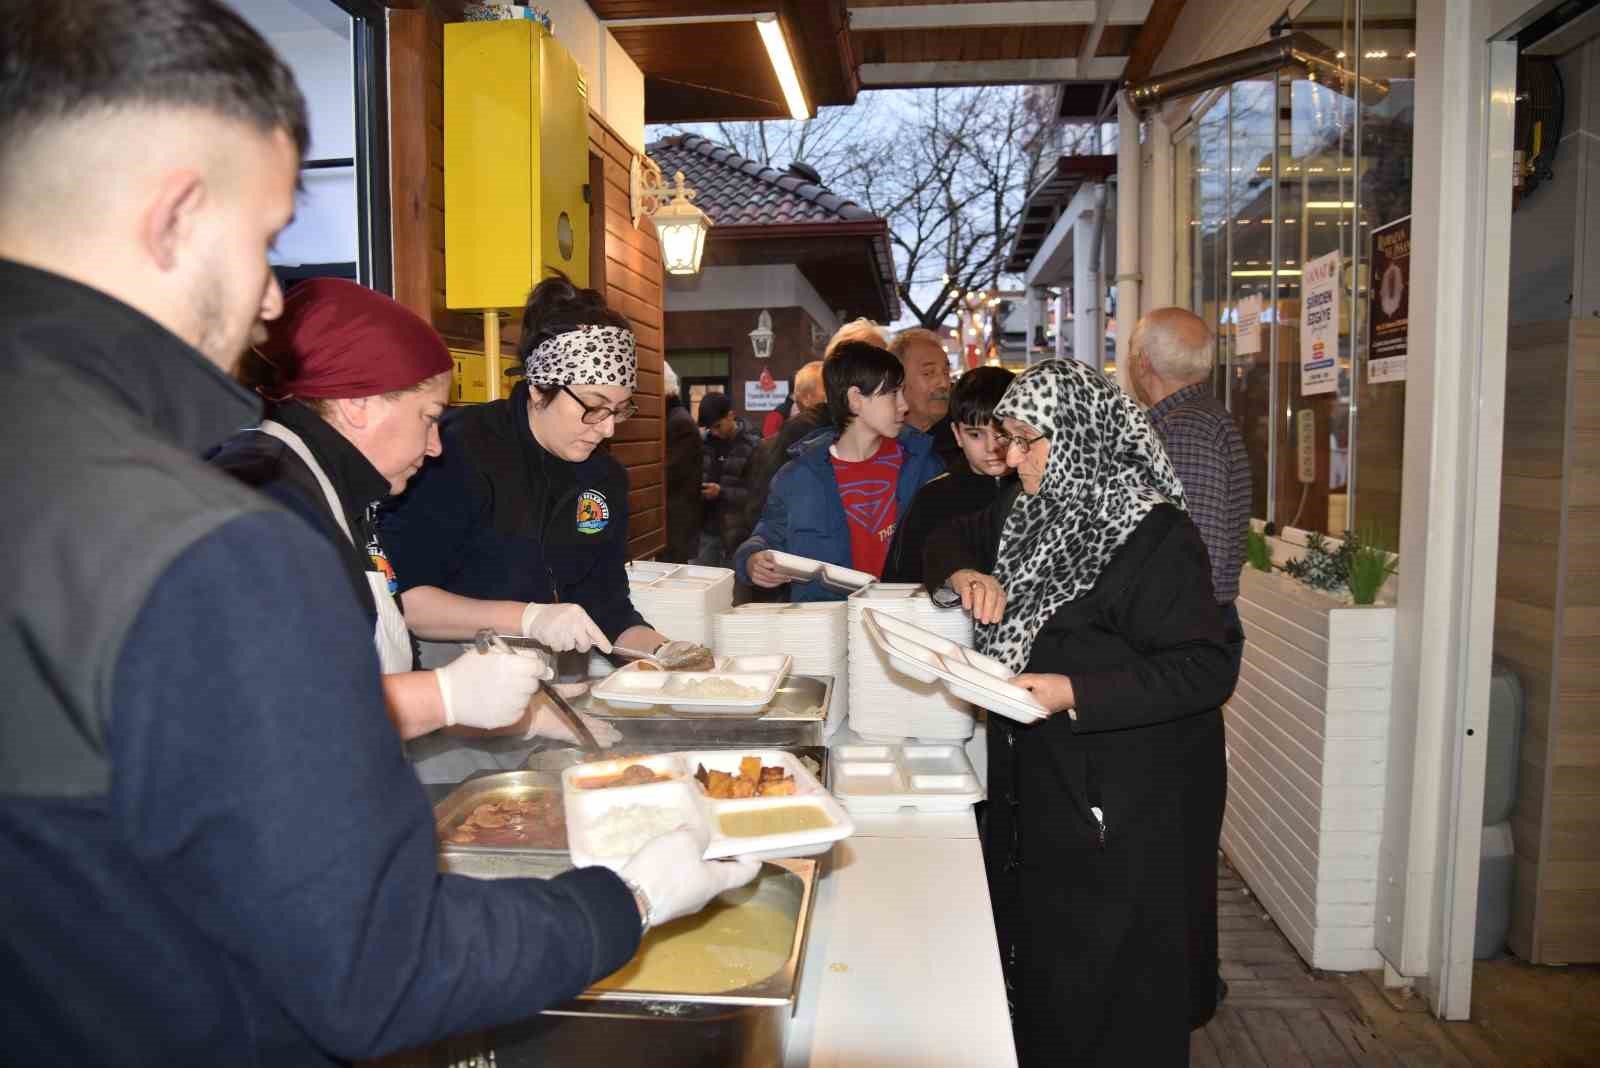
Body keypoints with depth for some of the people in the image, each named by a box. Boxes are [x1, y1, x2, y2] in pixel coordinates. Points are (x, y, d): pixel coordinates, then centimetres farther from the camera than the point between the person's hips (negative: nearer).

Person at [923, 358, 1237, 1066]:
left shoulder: (1155, 536, -20)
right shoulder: (1028, 513, 7)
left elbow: (1205, 670, -23)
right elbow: (951, 538, 22)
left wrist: (1074, 693, -30)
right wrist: (964, 574, -1)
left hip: (1125, 810, -8)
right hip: (1037, 787, 8)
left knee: (1106, 1000, 6)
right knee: (1039, 971, 23)